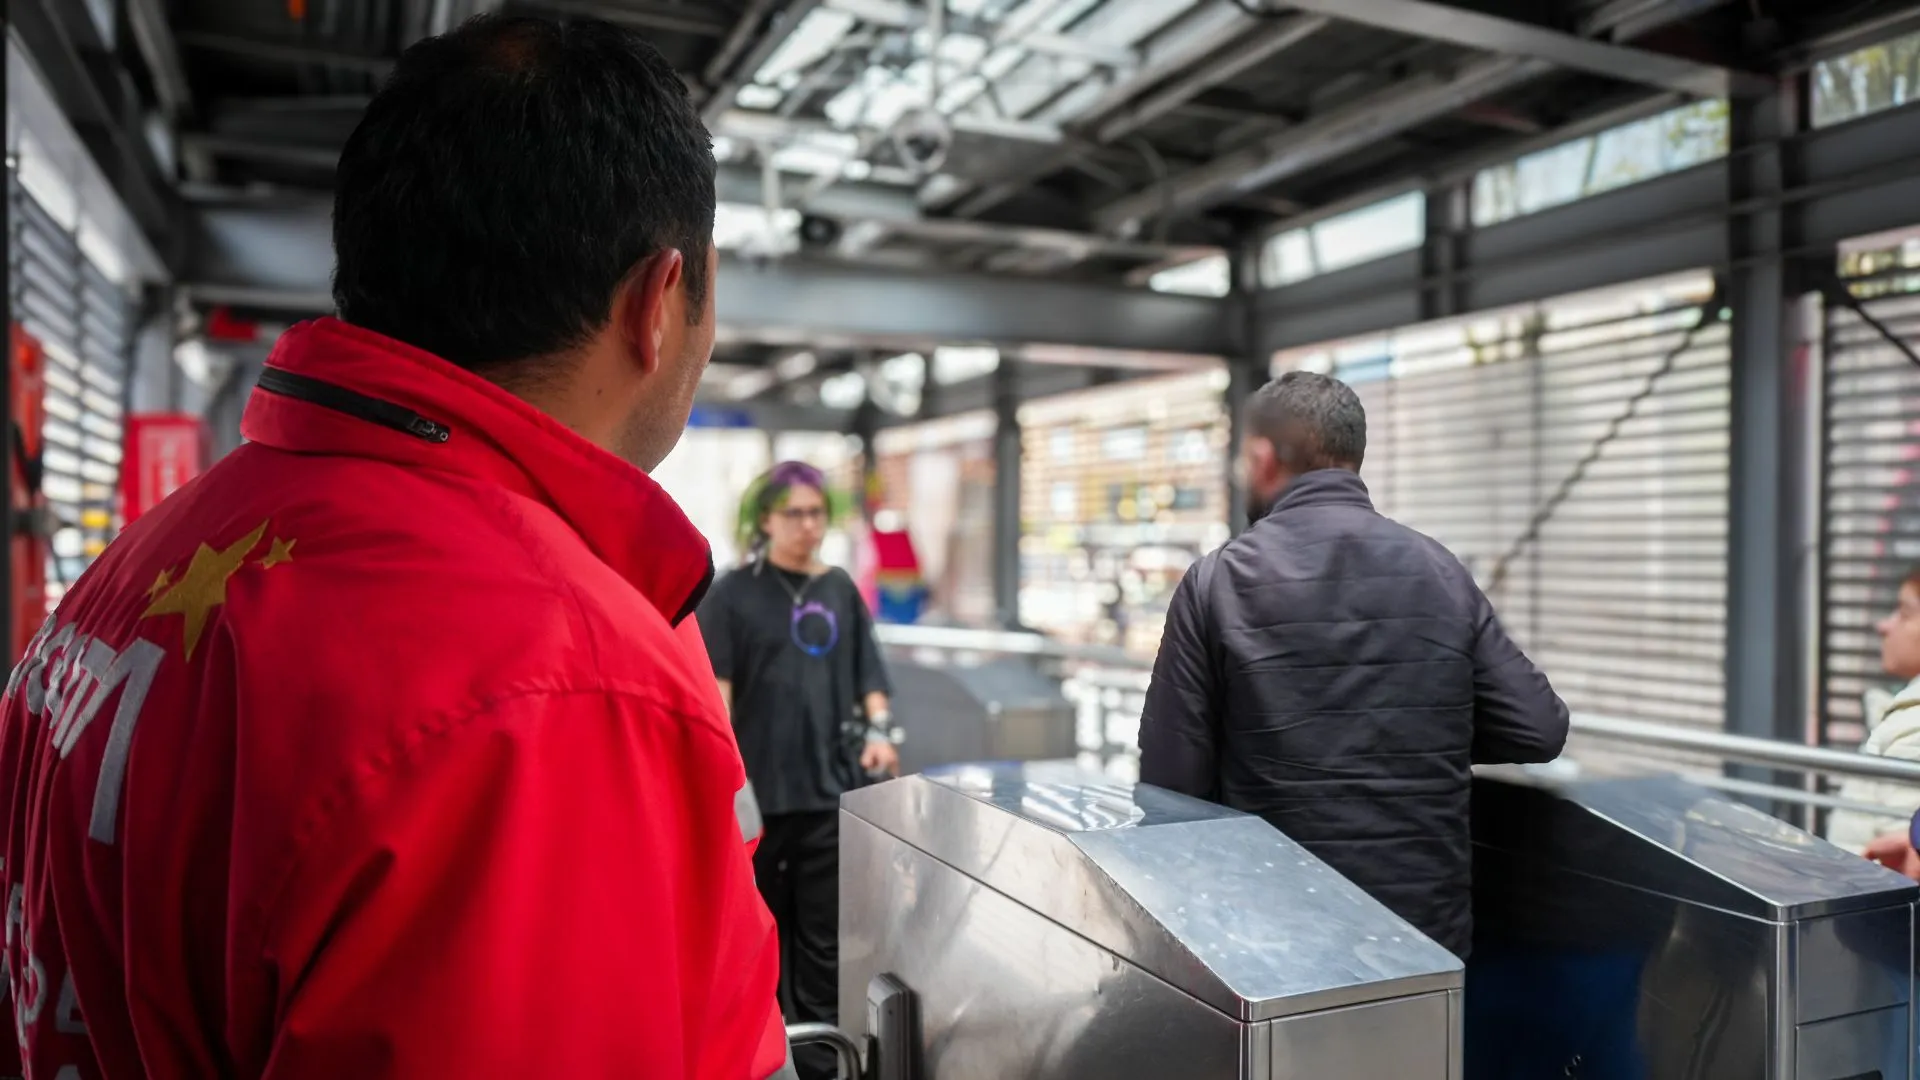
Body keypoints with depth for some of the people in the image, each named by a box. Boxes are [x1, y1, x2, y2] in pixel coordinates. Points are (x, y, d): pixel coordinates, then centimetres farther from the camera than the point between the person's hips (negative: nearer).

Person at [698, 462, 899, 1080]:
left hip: (832, 785, 3)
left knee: (826, 935, 6)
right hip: (759, 787, -2)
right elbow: (715, 689, -6)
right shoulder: (734, 593, -1)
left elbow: (867, 675, 15)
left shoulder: (840, 590, 11)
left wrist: (879, 729, -2)